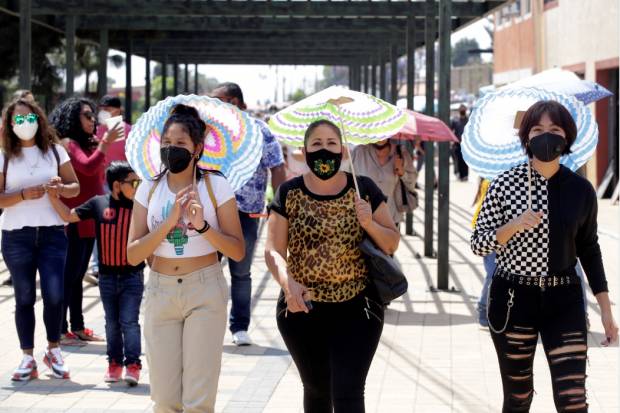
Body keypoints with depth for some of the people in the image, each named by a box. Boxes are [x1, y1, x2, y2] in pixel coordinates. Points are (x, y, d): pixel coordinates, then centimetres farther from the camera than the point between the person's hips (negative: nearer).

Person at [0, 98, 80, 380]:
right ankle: (28, 359, 11)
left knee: (54, 295, -6)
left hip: (52, 232, 0)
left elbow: (75, 186, 7)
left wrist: (61, 188, -15)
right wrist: (24, 195, -19)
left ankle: (53, 352, 14)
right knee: (24, 298, 4)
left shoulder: (54, 151, 6)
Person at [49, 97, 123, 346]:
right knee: (69, 274, -5)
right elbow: (87, 166, -29)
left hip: (88, 220, 9)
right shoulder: (68, 144, -11)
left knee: (77, 275, 13)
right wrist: (104, 144, -35)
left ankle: (78, 328, 20)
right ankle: (60, 331, -1)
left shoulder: (86, 143, 15)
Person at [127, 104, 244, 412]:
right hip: (160, 291, 3)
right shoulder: (149, 189, 4)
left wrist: (202, 226, -21)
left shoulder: (216, 186, -4)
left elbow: (238, 251, -6)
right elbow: (133, 255, -3)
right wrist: (169, 221, -16)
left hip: (205, 292, -3)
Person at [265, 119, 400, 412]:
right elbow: (274, 250, -3)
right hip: (302, 311, 2)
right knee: (316, 389, 17)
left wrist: (369, 223, -15)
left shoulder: (364, 189, 1)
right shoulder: (289, 193, 1)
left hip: (356, 311, -1)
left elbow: (392, 244, 5)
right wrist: (287, 282, -22)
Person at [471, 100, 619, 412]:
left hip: (564, 301, 1)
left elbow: (588, 248, 10)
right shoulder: (505, 184, -5)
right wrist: (514, 225, -21)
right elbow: (478, 244, -2)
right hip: (514, 299, -1)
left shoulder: (581, 190, 0)